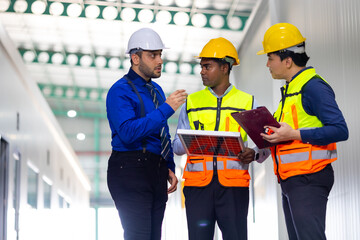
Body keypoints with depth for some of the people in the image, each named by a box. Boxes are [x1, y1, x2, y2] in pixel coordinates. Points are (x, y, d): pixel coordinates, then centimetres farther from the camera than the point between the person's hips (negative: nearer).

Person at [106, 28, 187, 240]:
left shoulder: (156, 90, 18)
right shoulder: (120, 91, -8)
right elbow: (128, 132, -23)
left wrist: (170, 168, 14)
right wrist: (166, 109, -22)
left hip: (156, 173, 8)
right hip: (131, 170, -8)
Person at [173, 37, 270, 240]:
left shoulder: (248, 102, 12)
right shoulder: (191, 102, 15)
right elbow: (177, 146, 12)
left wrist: (254, 154, -14)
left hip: (234, 185, -1)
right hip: (198, 183, 1)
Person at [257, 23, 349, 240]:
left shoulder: (313, 87, -12)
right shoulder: (291, 89, 19)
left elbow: (340, 130, -19)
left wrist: (294, 135, -21)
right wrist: (276, 135, 7)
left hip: (309, 180, -10)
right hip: (292, 181, 10)